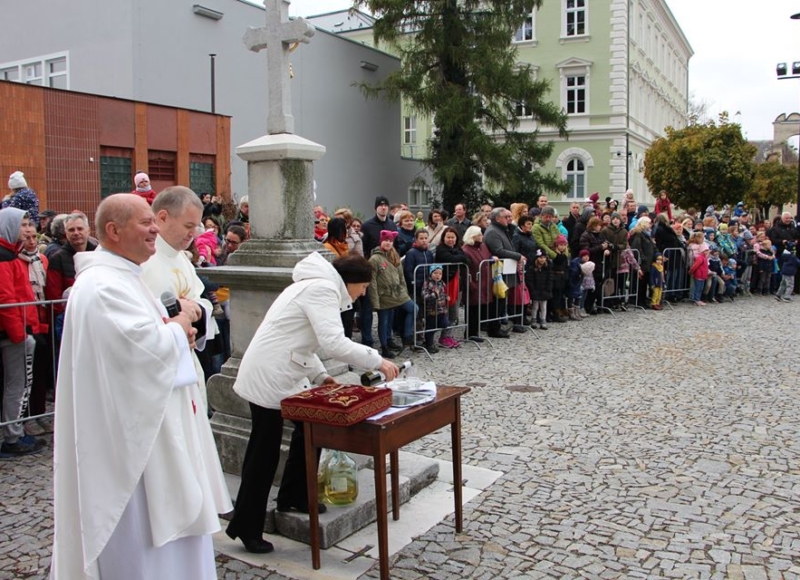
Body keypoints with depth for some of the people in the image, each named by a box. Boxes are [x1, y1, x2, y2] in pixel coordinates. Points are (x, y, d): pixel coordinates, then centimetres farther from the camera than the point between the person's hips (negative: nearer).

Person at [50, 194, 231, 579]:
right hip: (129, 433, -11)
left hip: (151, 427, 11)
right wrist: (179, 326, -9)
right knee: (140, 547, 2)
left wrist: (176, 333, 1)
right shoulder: (103, 286, -21)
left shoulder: (122, 278, 13)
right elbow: (150, 347, -30)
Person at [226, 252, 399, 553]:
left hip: (283, 375, 10)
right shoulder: (324, 288, -16)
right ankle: (246, 528, 11)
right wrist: (377, 361, -19)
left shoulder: (319, 285, 17)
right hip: (269, 378, -10)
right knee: (265, 452, -2)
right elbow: (334, 343, -27)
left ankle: (293, 497, 30)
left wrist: (320, 376, 12)